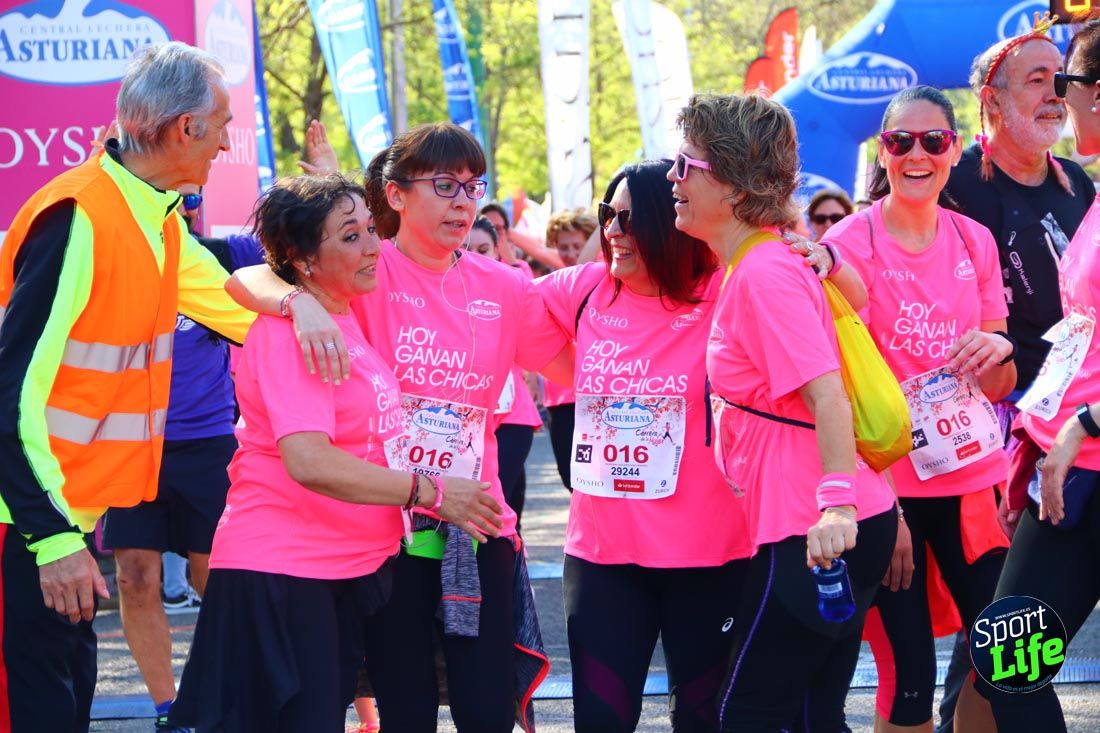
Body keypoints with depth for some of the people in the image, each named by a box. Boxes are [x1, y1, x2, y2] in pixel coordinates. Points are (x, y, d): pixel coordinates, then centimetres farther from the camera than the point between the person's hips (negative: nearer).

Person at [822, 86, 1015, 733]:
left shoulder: (975, 242, 6)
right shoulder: (849, 246, -9)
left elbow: (1000, 386, 11)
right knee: (909, 678, -5)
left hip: (972, 479, 5)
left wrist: (999, 350, -13)